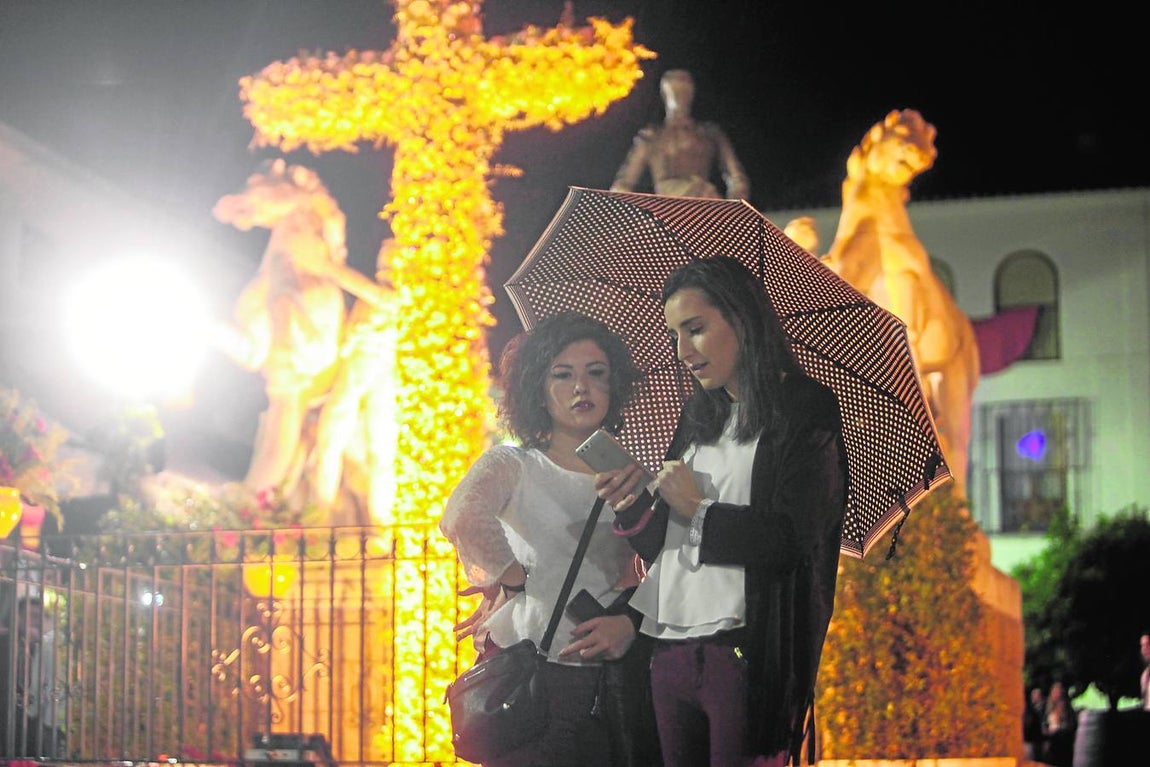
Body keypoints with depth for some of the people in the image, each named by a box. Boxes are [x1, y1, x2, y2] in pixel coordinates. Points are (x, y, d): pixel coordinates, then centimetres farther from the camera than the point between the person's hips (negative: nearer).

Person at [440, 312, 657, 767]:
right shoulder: (512, 465, 1)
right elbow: (463, 522, -21)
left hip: (614, 675, 3)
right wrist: (512, 577, -12)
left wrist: (630, 623, -11)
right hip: (533, 675, -3)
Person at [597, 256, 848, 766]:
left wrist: (698, 509, -6)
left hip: (745, 652, -6)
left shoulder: (804, 414, -2)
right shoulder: (699, 418, 18)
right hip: (671, 652, 7)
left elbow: (794, 541, -14)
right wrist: (634, 509, -2)